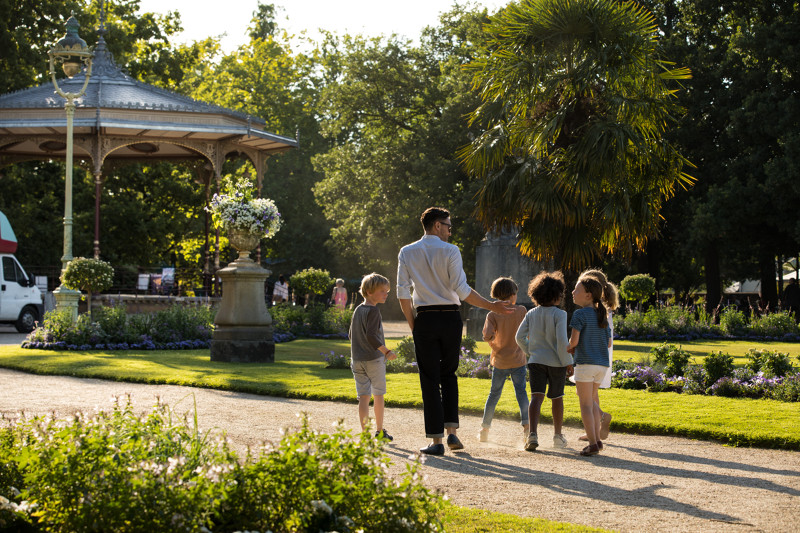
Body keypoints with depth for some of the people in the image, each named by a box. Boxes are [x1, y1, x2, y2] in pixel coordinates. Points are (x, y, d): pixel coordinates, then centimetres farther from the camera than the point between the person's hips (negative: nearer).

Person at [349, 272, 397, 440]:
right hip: (374, 359, -6)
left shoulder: (357, 310, 11)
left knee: (363, 397, 3)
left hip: (357, 361, 6)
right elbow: (371, 335, -25)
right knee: (378, 396, 10)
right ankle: (379, 431, 20)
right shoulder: (373, 311, -14)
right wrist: (386, 352, -26)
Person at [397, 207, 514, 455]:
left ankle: (436, 441, 1)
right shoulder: (450, 251, -4)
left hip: (425, 319, 1)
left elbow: (403, 292, 0)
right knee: (448, 374, 16)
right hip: (450, 318, 0)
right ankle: (452, 431, 6)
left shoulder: (407, 252, 4)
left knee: (429, 379, 4)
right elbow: (462, 289, -10)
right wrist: (492, 306, -4)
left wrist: (412, 324, 9)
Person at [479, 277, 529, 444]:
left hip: (500, 361, 1)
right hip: (518, 360, -1)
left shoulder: (493, 314, -7)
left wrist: (493, 344, 1)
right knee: (521, 392, 0)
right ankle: (526, 425, -16)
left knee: (494, 394, 11)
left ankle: (484, 429, 15)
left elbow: (487, 335, -20)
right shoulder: (521, 310, -4)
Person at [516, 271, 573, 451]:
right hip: (556, 362, -2)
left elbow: (520, 337, 3)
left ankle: (533, 434, -26)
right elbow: (561, 340, -18)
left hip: (536, 360, 2)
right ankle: (558, 435, 27)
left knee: (536, 396, -6)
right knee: (557, 398, 15)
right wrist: (568, 362, -8)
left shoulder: (531, 314, 4)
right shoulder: (559, 314, -10)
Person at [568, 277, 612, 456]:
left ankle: (592, 443, -8)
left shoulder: (580, 314, -9)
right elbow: (608, 343, 15)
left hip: (585, 363, -7)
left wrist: (569, 349, 6)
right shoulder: (602, 316, 12)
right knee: (591, 400, 20)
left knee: (585, 404, -1)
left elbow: (574, 340, -17)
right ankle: (597, 439, 16)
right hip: (602, 364, 7)